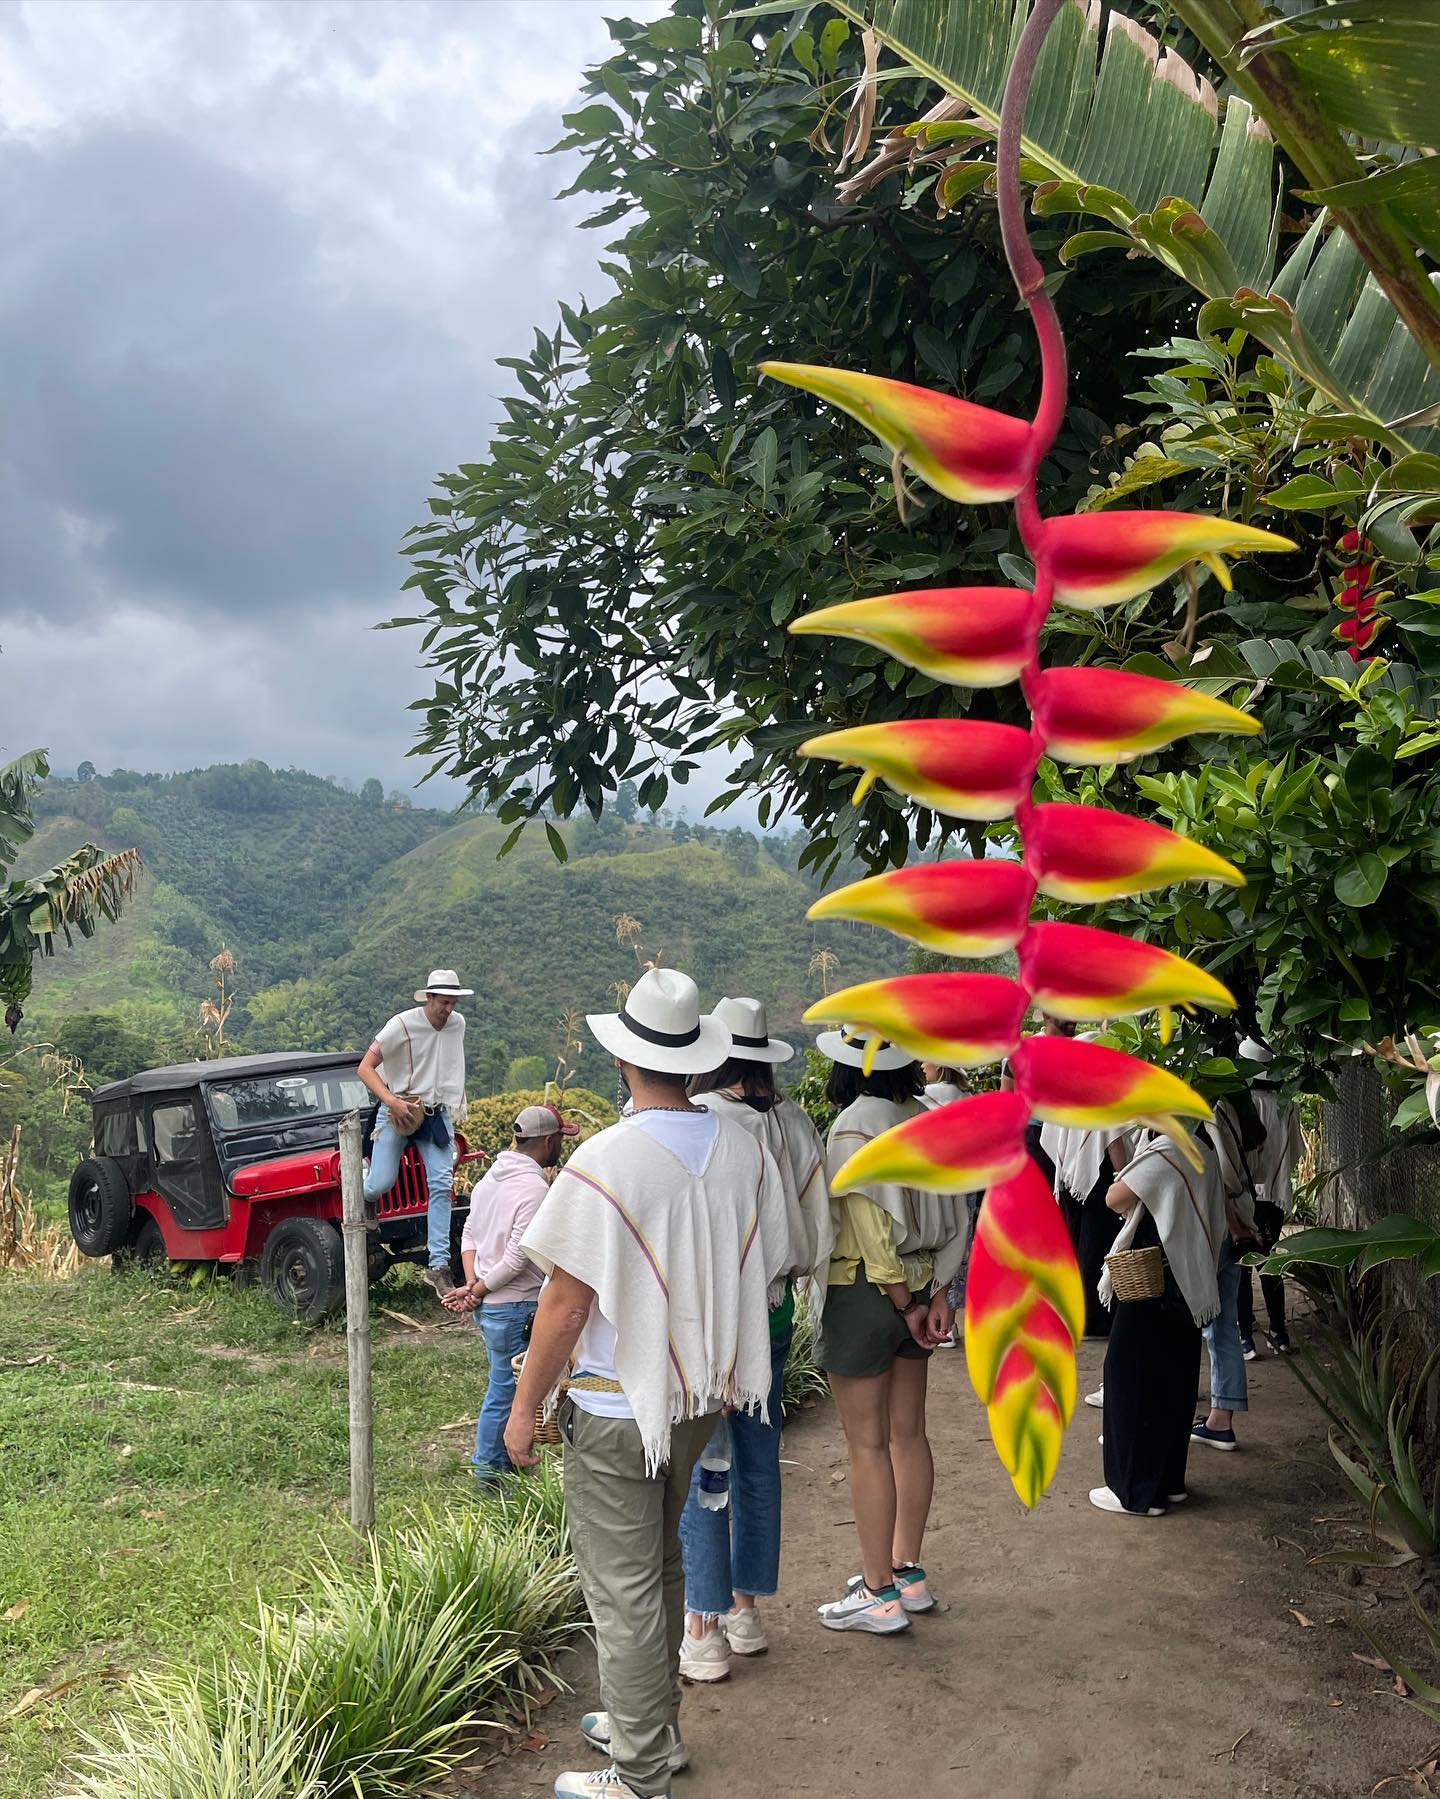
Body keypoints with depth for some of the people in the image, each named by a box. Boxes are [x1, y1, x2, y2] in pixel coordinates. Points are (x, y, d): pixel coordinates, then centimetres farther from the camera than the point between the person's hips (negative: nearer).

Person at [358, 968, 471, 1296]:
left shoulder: (458, 1025, 3)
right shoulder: (402, 1024, -14)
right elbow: (365, 1068, -14)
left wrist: (455, 1103, 15)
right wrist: (392, 1102, -26)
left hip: (437, 1114, 4)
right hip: (397, 1113, -4)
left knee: (442, 1184, -9)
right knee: (381, 1185, -10)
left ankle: (438, 1266, -7)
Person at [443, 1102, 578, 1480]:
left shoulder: (492, 1175, 8)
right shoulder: (536, 1189, -20)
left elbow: (469, 1234, 11)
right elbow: (516, 1260, -22)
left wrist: (472, 1285, 1)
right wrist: (476, 1292, -11)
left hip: (488, 1304, 9)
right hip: (514, 1307, -9)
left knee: (504, 1386, 21)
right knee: (505, 1391, 4)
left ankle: (494, 1462, 32)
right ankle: (488, 1473, 15)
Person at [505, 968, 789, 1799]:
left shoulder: (603, 1162, -23)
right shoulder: (746, 1151, -5)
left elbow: (566, 1304, -18)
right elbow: (766, 1274, 4)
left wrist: (525, 1407, -6)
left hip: (619, 1404, -6)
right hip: (701, 1391, 6)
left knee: (624, 1591, 8)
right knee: (661, 1564, 24)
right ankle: (657, 1723, 40)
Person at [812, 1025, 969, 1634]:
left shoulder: (851, 1128, -18)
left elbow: (874, 1230, -20)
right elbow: (953, 1217, 3)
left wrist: (905, 1304, -10)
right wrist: (938, 1294, 2)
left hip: (864, 1293, -7)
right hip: (919, 1286, 7)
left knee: (868, 1445, 3)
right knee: (909, 1434, 16)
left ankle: (879, 1594, 13)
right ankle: (908, 1573, 29)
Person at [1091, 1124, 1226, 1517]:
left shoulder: (1165, 1151, -20)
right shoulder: (1202, 1150, 8)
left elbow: (1114, 1199, -18)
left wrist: (1126, 1198, 4)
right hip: (1189, 1283, 9)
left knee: (1134, 1377, 1)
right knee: (1173, 1380, 16)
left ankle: (1137, 1489, 8)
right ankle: (1168, 1480, 26)